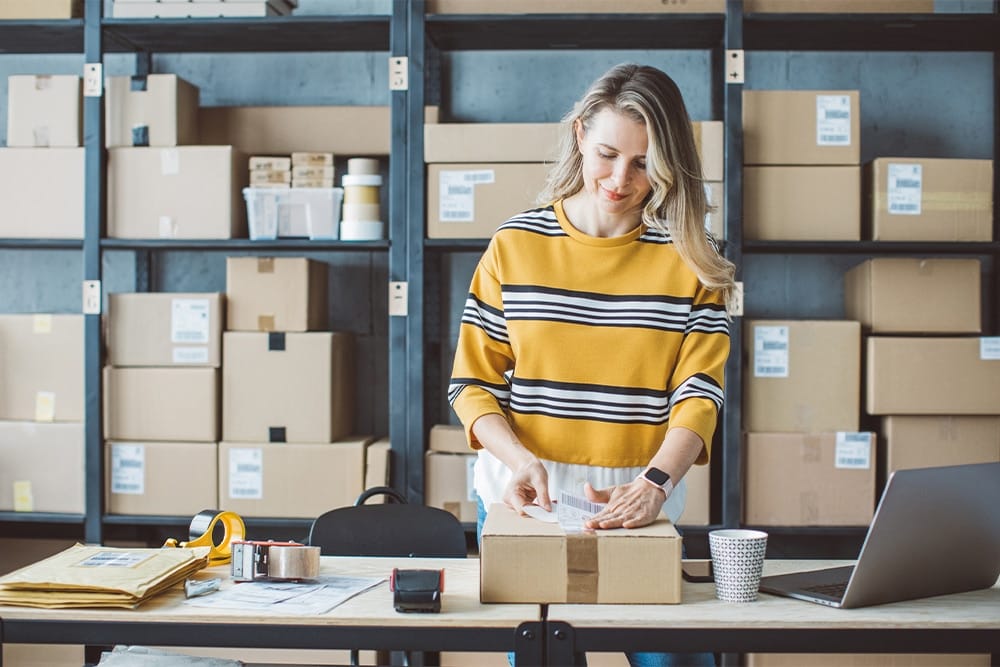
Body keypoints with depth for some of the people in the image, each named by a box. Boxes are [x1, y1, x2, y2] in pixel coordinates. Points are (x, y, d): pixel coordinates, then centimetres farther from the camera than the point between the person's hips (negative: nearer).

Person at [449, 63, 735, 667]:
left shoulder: (691, 258, 1)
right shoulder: (516, 246, 1)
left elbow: (698, 391, -6)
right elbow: (472, 383, 2)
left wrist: (656, 482, -22)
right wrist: (519, 459, -16)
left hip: (642, 507, 0)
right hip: (522, 502, 1)